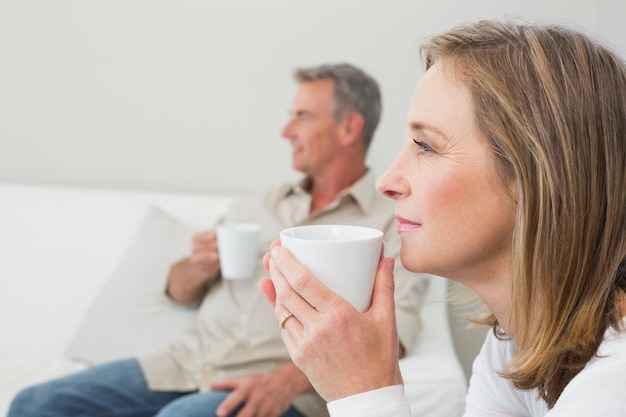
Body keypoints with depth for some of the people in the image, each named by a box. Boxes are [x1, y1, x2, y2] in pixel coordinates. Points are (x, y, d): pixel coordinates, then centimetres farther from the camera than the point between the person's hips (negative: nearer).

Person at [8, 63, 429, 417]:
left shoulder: (395, 221, 3)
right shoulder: (260, 205, 21)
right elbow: (180, 290, 24)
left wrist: (290, 379, -26)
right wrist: (199, 268, 0)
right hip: (189, 363, 6)